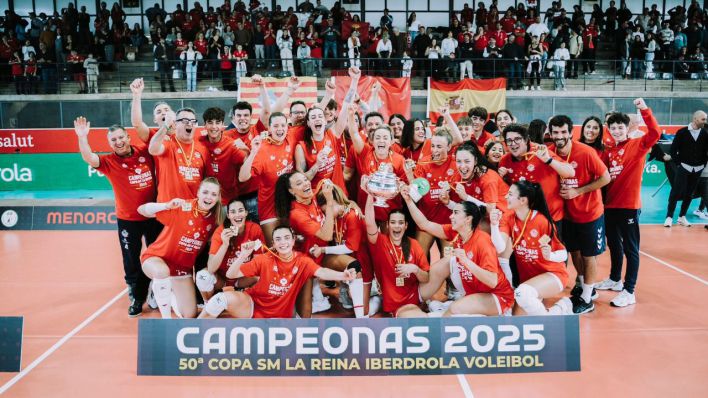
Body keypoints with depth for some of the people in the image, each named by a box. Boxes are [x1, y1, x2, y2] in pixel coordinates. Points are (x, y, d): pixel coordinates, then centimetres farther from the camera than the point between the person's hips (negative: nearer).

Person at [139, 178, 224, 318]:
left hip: (183, 267, 5)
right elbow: (141, 210, -24)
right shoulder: (181, 207, -22)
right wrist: (167, 205, -40)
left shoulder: (215, 219, -7)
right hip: (157, 258, -5)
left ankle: (161, 292, 33)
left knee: (189, 315, 4)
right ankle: (166, 319, -20)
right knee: (162, 271, -41)